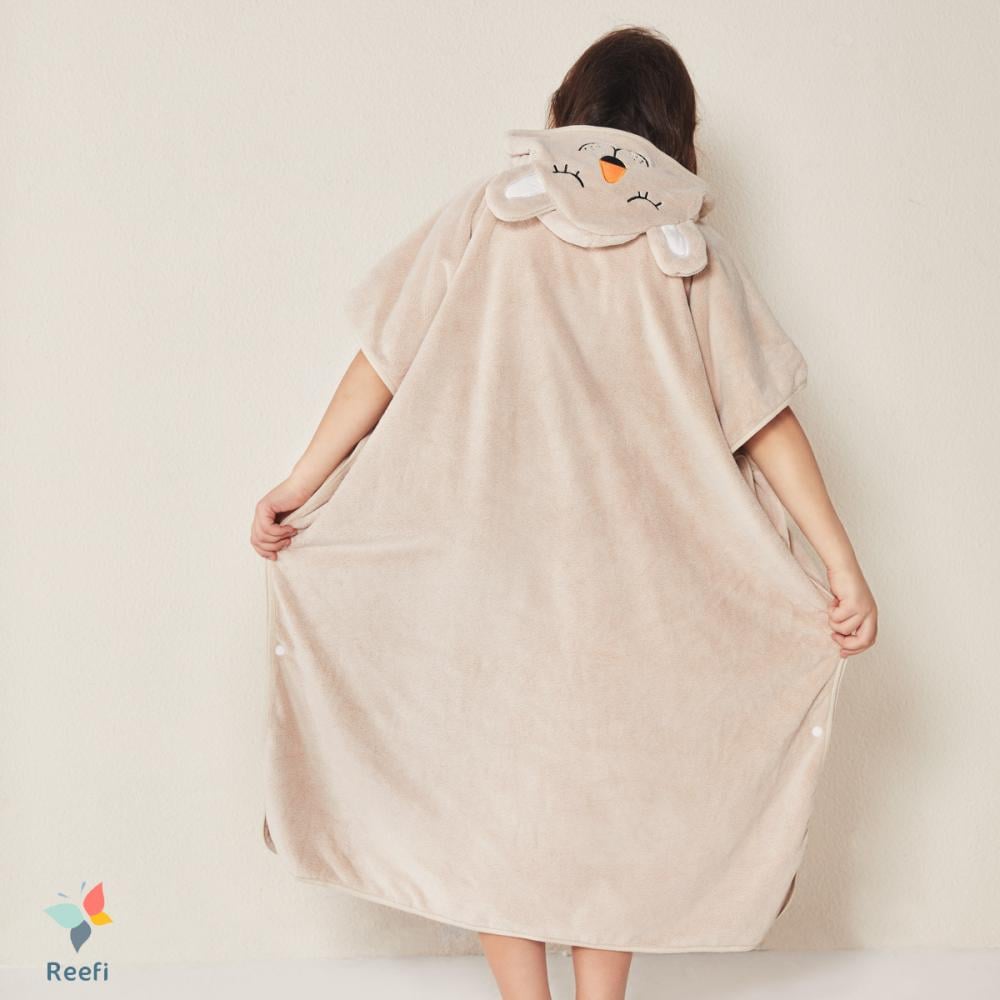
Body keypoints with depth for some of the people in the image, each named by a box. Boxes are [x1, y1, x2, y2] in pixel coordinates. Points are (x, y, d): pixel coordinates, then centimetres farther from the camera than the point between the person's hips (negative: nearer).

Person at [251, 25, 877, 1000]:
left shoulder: (486, 215, 1)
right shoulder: (689, 248, 1)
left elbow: (387, 360, -3)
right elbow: (763, 417, -4)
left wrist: (303, 483, 2)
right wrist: (842, 563, -1)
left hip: (480, 567, -1)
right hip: (628, 582, 1)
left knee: (491, 783, 13)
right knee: (611, 791, 16)